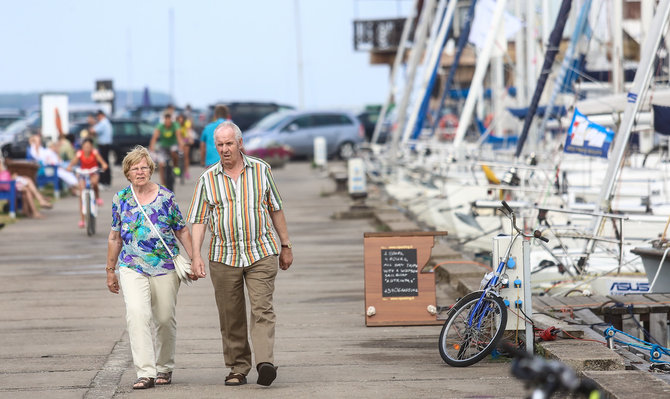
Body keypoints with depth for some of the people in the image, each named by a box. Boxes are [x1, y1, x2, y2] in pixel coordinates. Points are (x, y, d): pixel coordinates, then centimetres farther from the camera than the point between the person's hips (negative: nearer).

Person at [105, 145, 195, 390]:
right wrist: (110, 271, 15)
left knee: (165, 319, 5)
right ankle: (145, 373, -20)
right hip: (132, 268, 0)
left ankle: (164, 368, 26)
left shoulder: (166, 197, 1)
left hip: (166, 268, 0)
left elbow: (182, 232, 7)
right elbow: (115, 238, 14)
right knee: (136, 314, -18)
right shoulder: (120, 200, 6)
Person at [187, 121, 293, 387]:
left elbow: (276, 210, 13)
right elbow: (198, 220, 3)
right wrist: (196, 256, -9)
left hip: (261, 253, -1)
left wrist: (286, 246, 13)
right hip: (224, 257, 1)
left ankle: (265, 363, -24)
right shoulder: (207, 179, 4)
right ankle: (238, 369, 12)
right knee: (231, 318, 3)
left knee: (262, 309, -13)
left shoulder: (261, 170, 6)